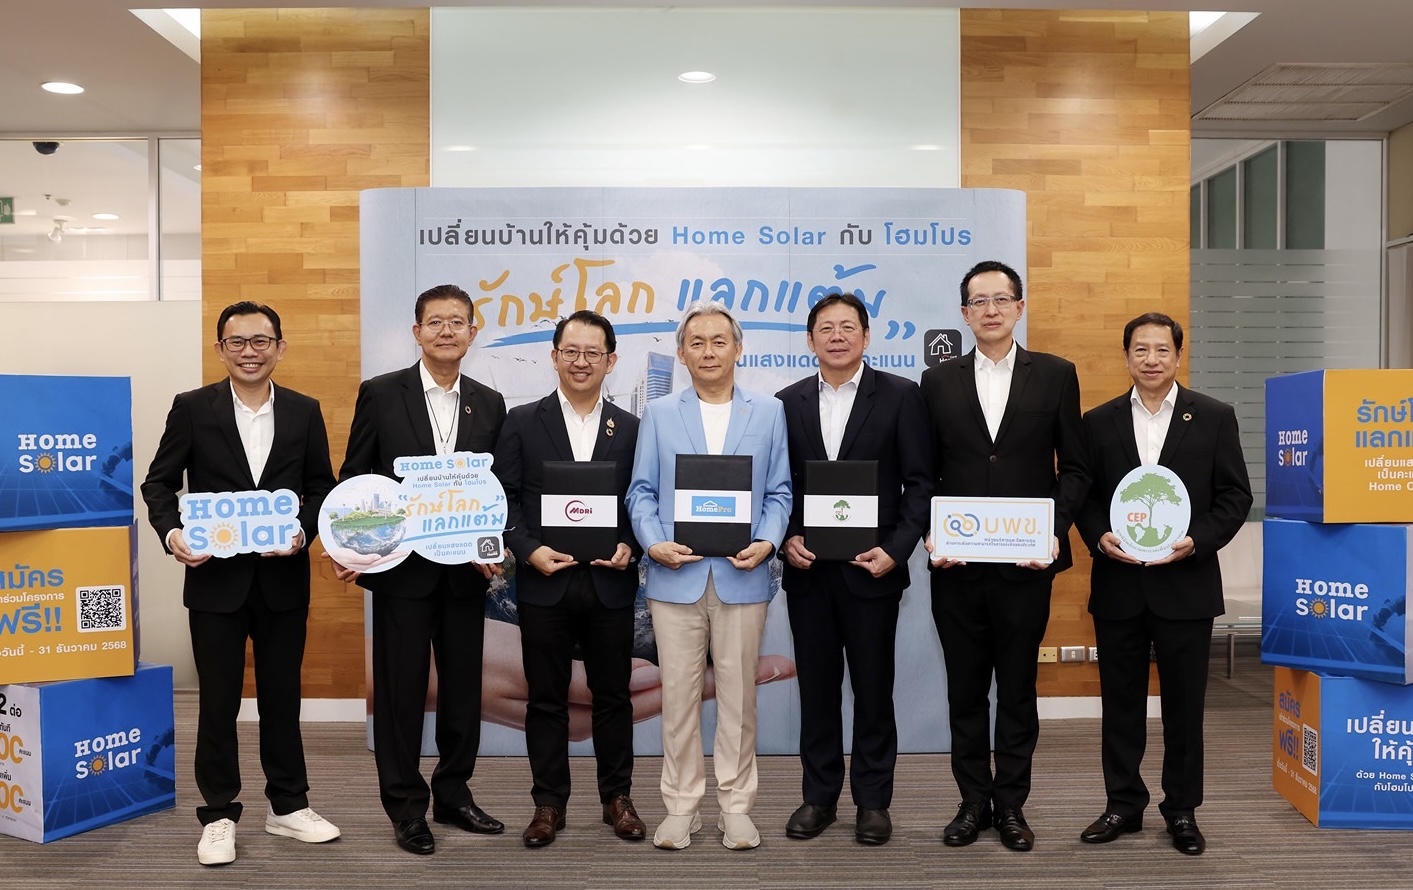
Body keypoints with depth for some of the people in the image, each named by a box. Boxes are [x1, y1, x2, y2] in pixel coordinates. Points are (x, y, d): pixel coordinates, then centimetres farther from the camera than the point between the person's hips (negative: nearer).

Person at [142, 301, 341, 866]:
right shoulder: (192, 409, -1)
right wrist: (172, 533, -16)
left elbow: (322, 486, 5)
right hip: (216, 577, -1)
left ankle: (288, 806, 27)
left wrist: (304, 529, -12)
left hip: (284, 577, 2)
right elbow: (159, 483, 1)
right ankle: (219, 816, 22)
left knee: (282, 696, 12)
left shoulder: (304, 412, 4)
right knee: (218, 702, 8)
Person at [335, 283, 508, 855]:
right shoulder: (380, 394, -2)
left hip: (466, 570, 3)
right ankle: (405, 806, 21)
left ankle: (454, 794, 28)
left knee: (463, 687, 12)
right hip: (401, 566, -3)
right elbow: (353, 479, -1)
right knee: (401, 689, 7)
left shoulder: (489, 404, 7)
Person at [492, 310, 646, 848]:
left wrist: (630, 547, -10)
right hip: (544, 582, -1)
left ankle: (617, 798, 25)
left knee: (613, 695, 11)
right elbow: (504, 498, 0)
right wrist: (529, 550, -13)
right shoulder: (522, 422, 3)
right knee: (546, 698, 8)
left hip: (610, 584, 1)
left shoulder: (631, 429, 7)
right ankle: (548, 803, 22)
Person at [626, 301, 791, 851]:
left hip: (742, 576, 0)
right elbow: (641, 491, 6)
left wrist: (767, 542, -11)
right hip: (676, 577, 0)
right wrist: (654, 542, -11)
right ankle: (681, 807, 18)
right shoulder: (659, 414, 10)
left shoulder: (768, 413, 9)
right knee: (678, 696, 5)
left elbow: (779, 492, 6)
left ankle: (736, 807, 19)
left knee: (738, 696, 6)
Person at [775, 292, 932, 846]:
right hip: (808, 569, 3)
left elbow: (919, 484, -3)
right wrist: (787, 539, -6)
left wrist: (896, 550, -13)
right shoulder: (789, 402, 8)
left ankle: (873, 800, 22)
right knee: (816, 686, 11)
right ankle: (819, 795, 25)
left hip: (871, 569, -2)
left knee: (873, 689, 7)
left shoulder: (901, 396, -1)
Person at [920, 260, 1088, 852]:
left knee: (1018, 688, 10)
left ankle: (1011, 803, 25)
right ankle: (974, 800, 25)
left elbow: (1073, 468, 4)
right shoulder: (938, 381, 7)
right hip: (956, 565, 1)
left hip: (1026, 563, -1)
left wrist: (1055, 530, -10)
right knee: (965, 689, 11)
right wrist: (930, 535, -7)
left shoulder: (1056, 375, 4)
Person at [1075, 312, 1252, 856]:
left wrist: (1197, 541, -14)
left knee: (1184, 703, 8)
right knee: (1120, 702, 10)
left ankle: (1182, 810, 23)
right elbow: (1082, 494, 7)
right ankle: (1123, 805, 23)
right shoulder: (1099, 422, 6)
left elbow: (1235, 495, 0)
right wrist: (1099, 538, -11)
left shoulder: (1214, 417, 2)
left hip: (1186, 583, -1)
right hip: (1118, 585, 2)